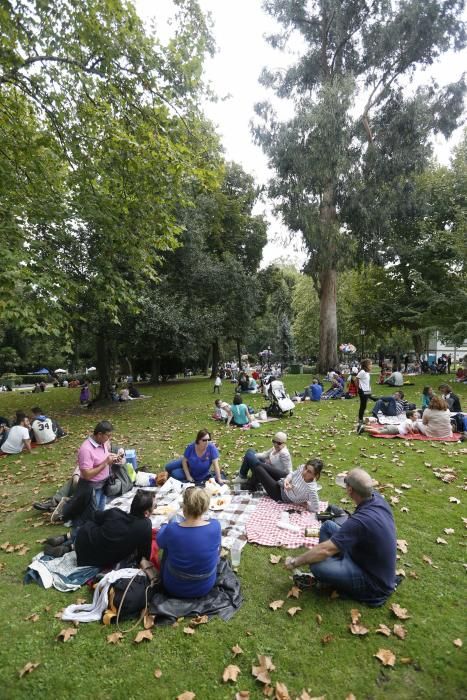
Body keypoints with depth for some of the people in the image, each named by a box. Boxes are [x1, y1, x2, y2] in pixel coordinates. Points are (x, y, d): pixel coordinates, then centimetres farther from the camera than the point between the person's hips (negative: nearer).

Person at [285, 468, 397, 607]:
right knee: (328, 526, 4)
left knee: (317, 565, -27)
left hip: (375, 583, -8)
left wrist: (295, 561, -19)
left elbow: (325, 550, -30)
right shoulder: (377, 498, -14)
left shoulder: (360, 521, -36)